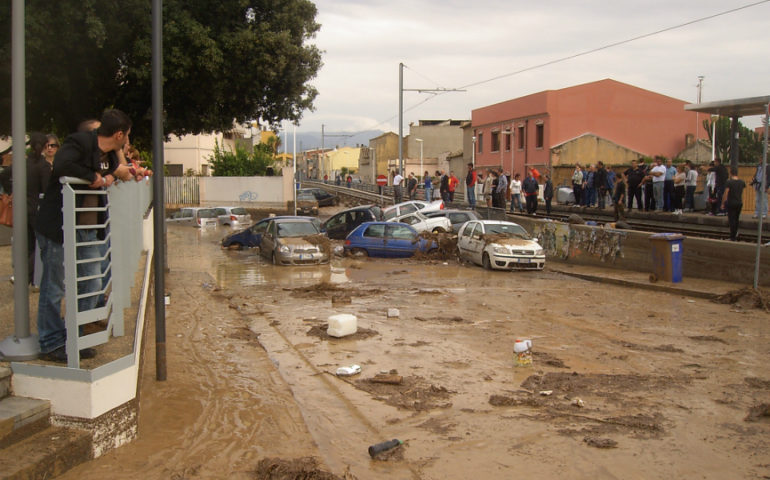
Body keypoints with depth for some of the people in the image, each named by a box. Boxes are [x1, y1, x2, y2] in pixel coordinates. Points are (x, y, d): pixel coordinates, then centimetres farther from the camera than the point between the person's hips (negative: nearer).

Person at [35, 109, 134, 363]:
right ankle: (51, 345, 14)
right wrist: (94, 177, -26)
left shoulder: (107, 154, 11)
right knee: (54, 289, 2)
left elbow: (119, 170, 35)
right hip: (58, 228, -9)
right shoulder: (80, 142, -16)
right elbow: (61, 165, -36)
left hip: (86, 231, 9)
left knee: (92, 285, 11)